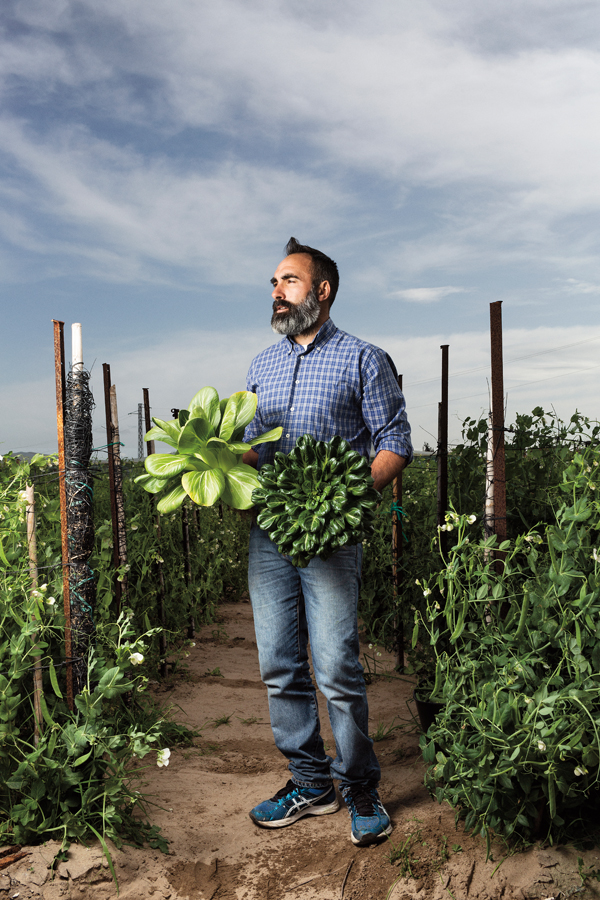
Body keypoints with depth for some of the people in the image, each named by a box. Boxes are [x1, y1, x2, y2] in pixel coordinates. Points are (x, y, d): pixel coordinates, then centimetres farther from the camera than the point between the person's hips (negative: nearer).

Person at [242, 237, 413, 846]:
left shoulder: (363, 359, 3)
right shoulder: (262, 365, 19)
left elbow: (395, 444, -1)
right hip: (267, 528, 6)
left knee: (336, 669, -5)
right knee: (279, 666, 8)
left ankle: (360, 789, 16)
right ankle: (310, 783, 24)